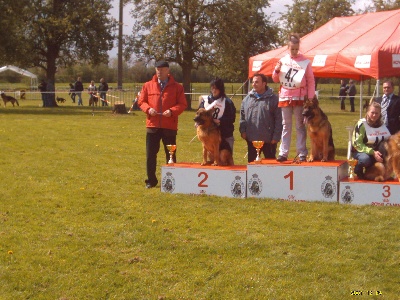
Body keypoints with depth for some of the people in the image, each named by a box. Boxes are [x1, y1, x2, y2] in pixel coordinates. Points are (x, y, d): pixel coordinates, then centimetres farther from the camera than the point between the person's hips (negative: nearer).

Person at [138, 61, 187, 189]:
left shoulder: (177, 87, 2)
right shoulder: (148, 85, 7)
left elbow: (182, 104, 0)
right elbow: (141, 101, 10)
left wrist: (172, 111, -16)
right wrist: (148, 109, -10)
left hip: (170, 126, -1)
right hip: (152, 125, 1)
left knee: (170, 154, 6)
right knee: (150, 154, 3)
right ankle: (151, 180, 13)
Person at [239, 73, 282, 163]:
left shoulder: (273, 99, -4)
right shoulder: (247, 99, 10)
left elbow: (278, 120, -6)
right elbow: (242, 116, 14)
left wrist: (276, 136, -11)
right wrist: (242, 130, 2)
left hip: (268, 139, -4)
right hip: (251, 139, 4)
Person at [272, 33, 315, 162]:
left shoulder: (305, 62, -3)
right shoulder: (283, 60, 7)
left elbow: (311, 81, -2)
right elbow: (275, 79, 15)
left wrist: (310, 98, -8)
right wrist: (276, 71, -6)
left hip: (299, 98, -3)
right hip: (285, 97, 3)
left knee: (300, 126, 2)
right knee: (286, 126, 7)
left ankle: (302, 154, 3)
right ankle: (283, 153, 8)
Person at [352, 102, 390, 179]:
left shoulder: (382, 124, 3)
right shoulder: (361, 124, -14)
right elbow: (357, 143, -18)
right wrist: (372, 152, -29)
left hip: (376, 152, 6)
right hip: (360, 151, -6)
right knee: (366, 159, -39)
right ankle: (358, 171, -5)